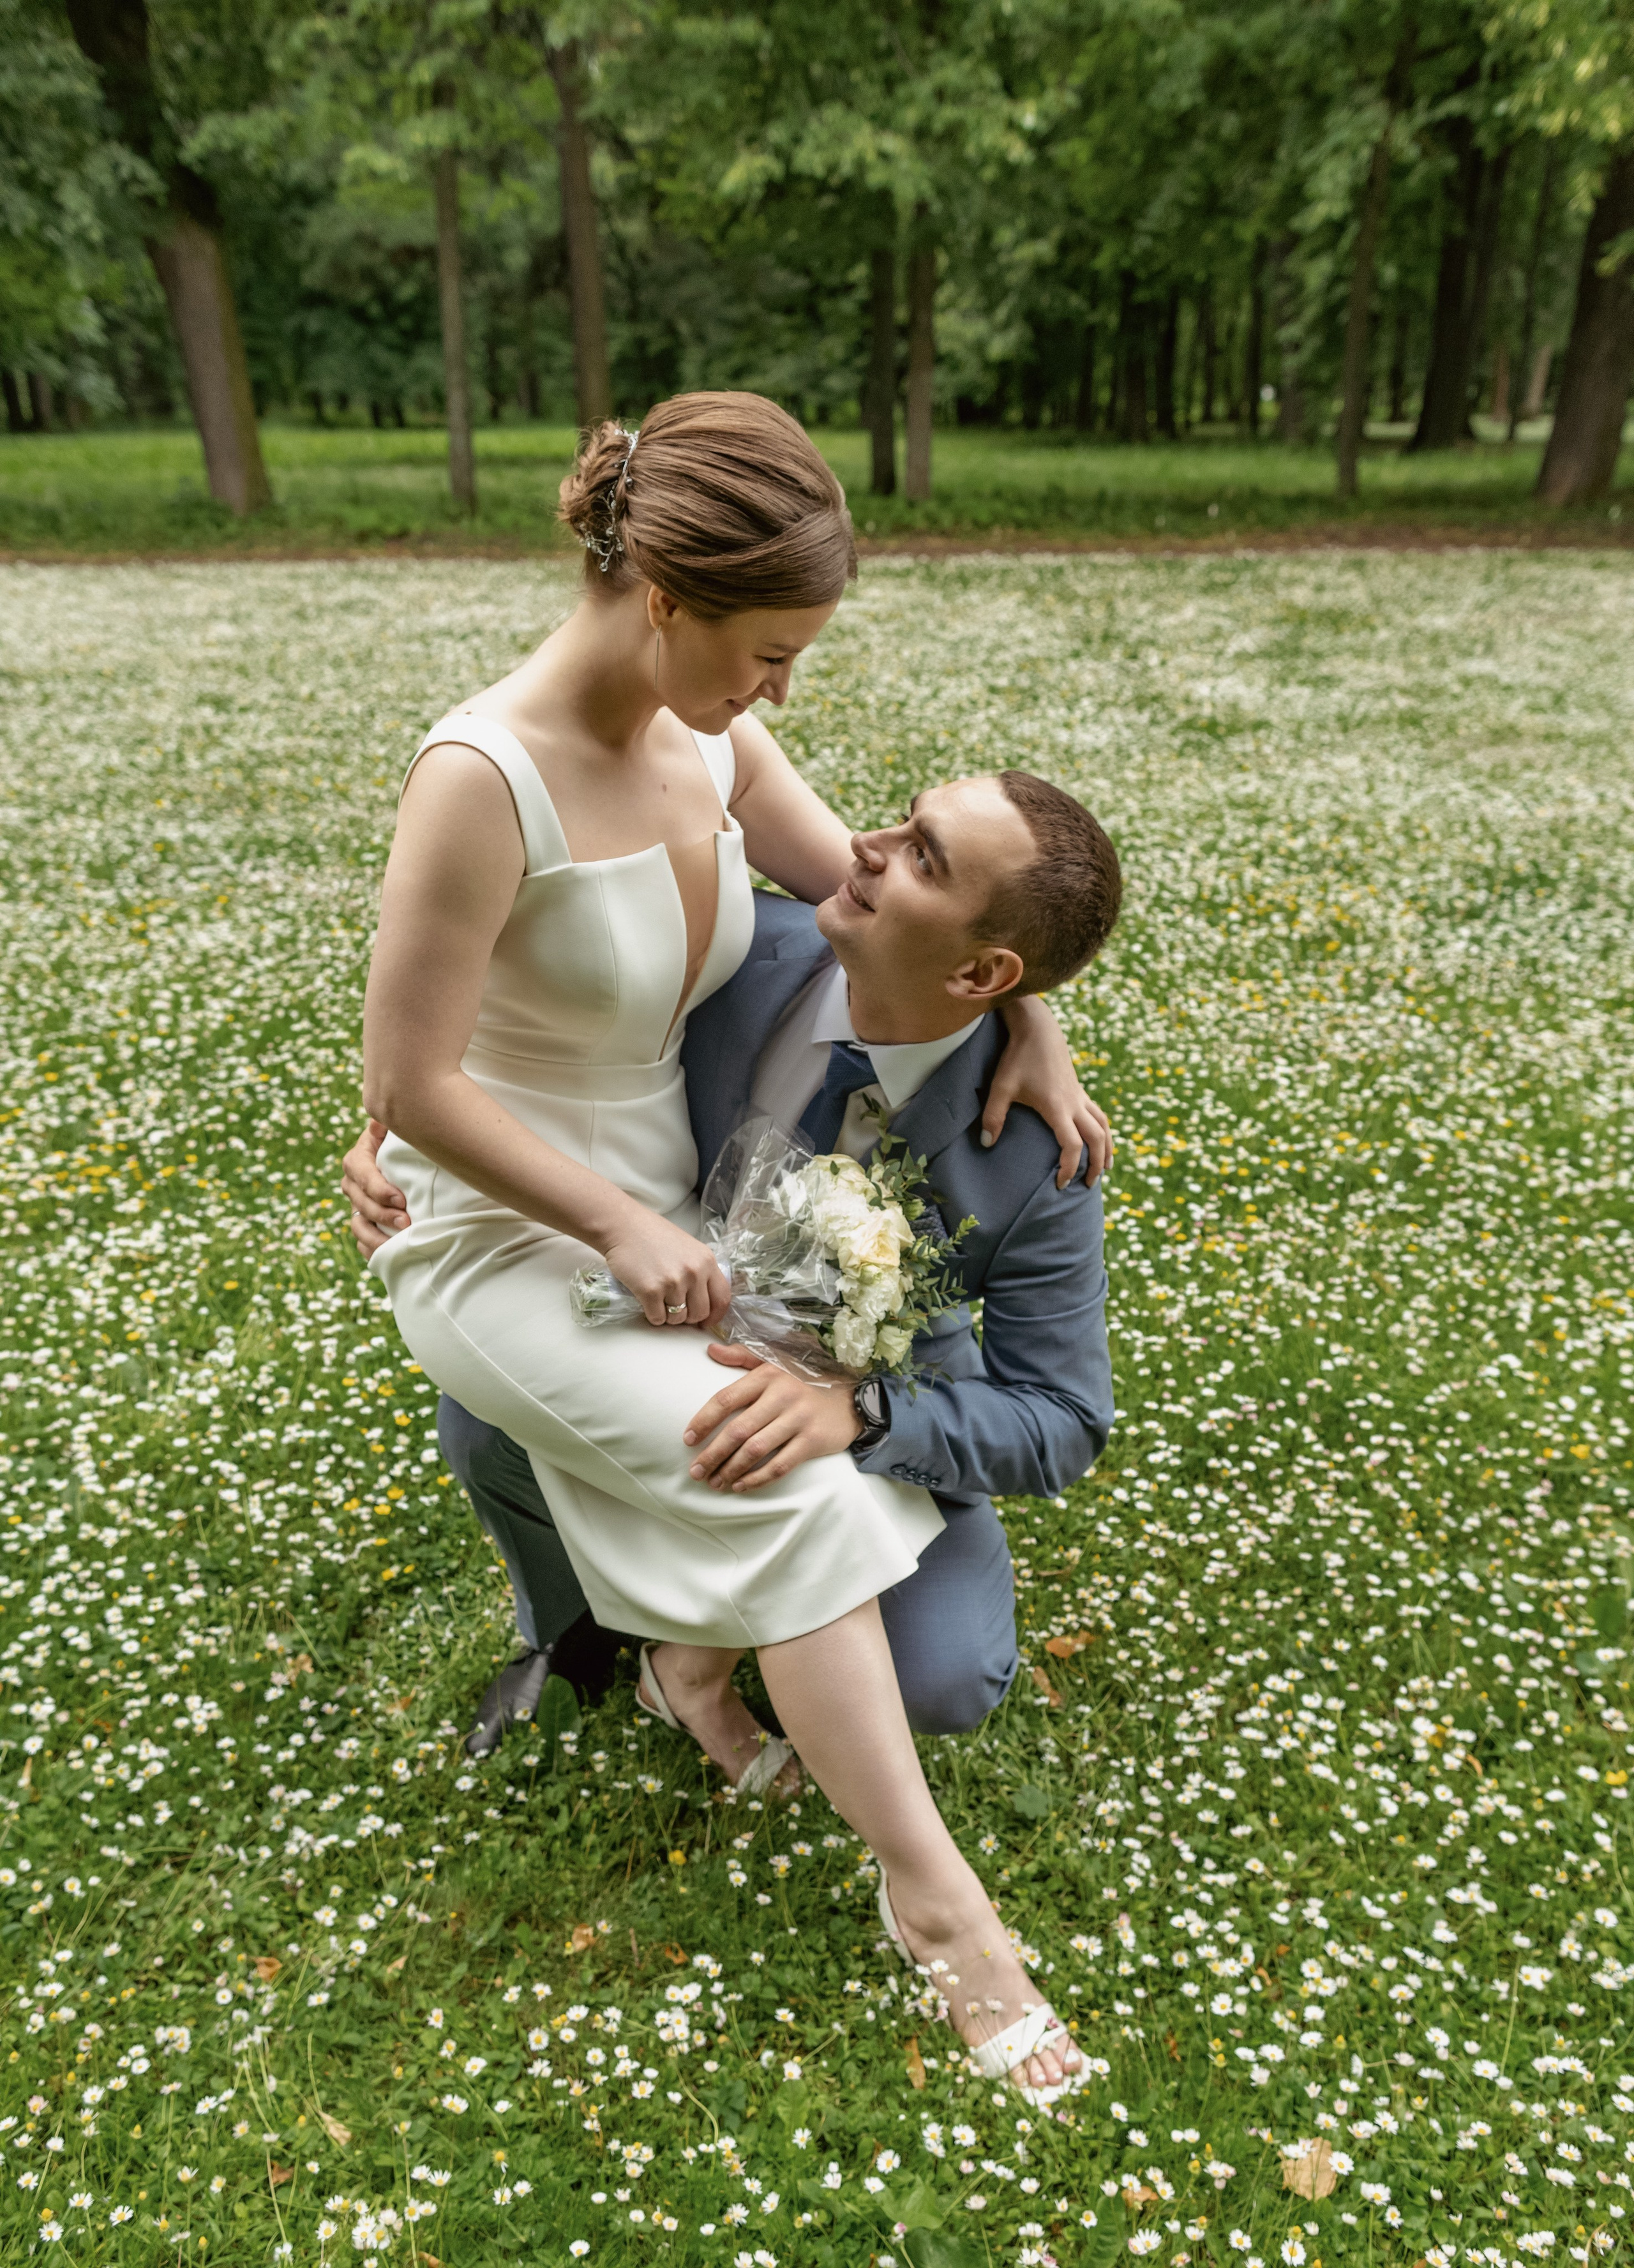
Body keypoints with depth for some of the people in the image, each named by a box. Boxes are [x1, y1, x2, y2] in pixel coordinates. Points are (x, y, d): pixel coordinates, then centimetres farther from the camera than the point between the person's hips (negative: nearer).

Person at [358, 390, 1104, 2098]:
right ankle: (931, 1895, -9)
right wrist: (620, 1226, -20)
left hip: (657, 1201, 8)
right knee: (790, 1477, -23)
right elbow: (410, 1085, -21)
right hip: (499, 1238, -7)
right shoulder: (484, 777, -25)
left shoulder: (710, 740, -3)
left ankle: (694, 1658, 12)